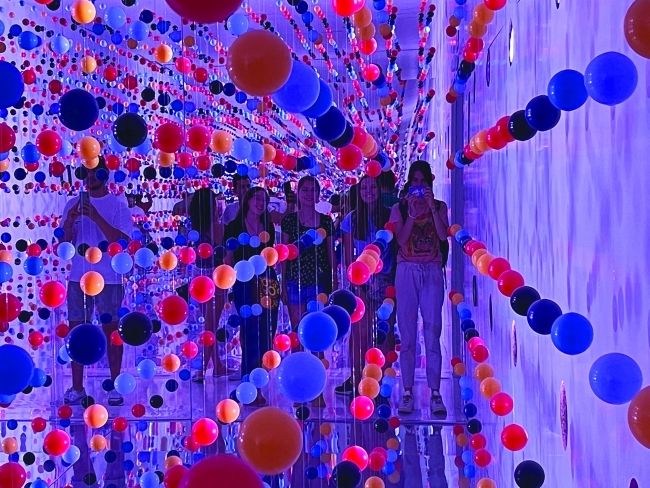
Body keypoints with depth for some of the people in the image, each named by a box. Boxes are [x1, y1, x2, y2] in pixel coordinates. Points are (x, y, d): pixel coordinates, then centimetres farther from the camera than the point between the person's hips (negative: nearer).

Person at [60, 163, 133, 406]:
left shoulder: (118, 205, 0)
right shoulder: (74, 204, 8)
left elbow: (121, 241, -12)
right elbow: (65, 244, 5)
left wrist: (95, 217, -21)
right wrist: (69, 222, -15)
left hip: (109, 279, -3)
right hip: (78, 277, 3)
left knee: (110, 330, 2)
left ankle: (115, 387, 9)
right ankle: (77, 388, 7)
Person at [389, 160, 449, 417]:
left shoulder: (439, 207, 9)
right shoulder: (399, 208, 9)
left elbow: (443, 235, -7)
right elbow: (401, 239, -5)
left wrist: (432, 208, -12)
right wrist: (412, 213, -12)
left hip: (432, 272, 0)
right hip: (407, 271, 0)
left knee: (432, 332, -4)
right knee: (407, 334, 0)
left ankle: (435, 394, -4)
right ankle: (407, 393, 3)